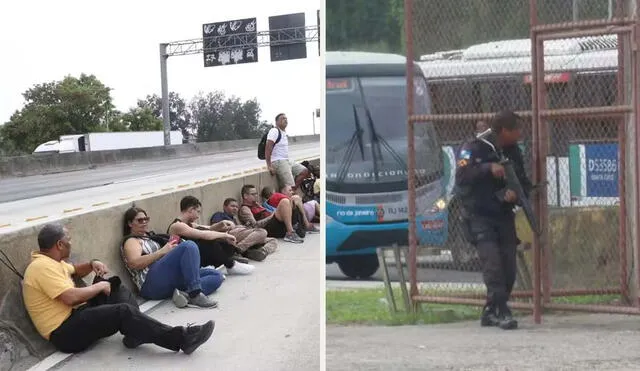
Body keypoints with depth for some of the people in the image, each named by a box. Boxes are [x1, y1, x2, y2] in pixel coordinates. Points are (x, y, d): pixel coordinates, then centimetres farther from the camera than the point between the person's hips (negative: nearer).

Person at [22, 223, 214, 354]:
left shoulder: (50, 261, 15)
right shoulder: (42, 266, -18)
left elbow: (74, 271, 35)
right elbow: (71, 297, -26)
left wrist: (92, 264, 12)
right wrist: (99, 286, -11)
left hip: (75, 316, 11)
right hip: (65, 332, -11)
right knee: (123, 311, -24)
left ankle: (136, 332, -9)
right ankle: (181, 339, -24)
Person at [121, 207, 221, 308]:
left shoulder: (150, 236, 32)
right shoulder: (131, 241, 8)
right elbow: (134, 263, -13)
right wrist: (162, 251, -13)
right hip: (153, 283, -8)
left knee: (217, 276, -3)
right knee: (189, 246, -24)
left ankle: (185, 293, -28)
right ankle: (195, 295, -35)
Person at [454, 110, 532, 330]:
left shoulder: (513, 152, 9)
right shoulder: (474, 148, -10)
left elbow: (524, 183, 12)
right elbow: (461, 177, -21)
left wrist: (516, 193, -10)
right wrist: (488, 168, -30)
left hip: (504, 216, 6)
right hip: (479, 216, -6)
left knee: (509, 267, 2)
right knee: (492, 261, -20)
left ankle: (490, 312, 16)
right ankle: (502, 312, -20)